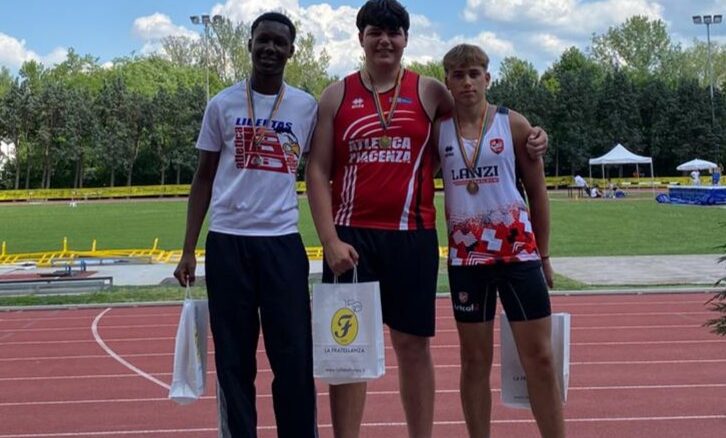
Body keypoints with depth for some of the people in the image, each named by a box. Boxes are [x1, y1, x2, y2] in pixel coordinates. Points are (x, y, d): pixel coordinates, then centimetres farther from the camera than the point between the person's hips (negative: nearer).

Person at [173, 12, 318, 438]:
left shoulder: (307, 107, 5)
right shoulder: (222, 104, 4)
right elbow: (204, 179, 8)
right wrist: (188, 249, 2)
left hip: (284, 242, 0)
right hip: (227, 241, 0)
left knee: (295, 357, 1)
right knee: (233, 358, 6)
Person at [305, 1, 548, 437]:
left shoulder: (429, 91, 6)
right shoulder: (337, 95, 6)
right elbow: (318, 172, 2)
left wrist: (528, 136, -3)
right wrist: (330, 240, -8)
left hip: (413, 236, 0)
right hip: (351, 237, 0)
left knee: (413, 344, 8)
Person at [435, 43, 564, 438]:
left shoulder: (513, 124, 0)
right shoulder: (438, 130, 3)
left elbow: (537, 192, 5)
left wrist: (543, 253, 6)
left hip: (518, 250, -1)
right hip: (466, 255, 1)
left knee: (539, 356, 1)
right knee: (475, 360, 8)